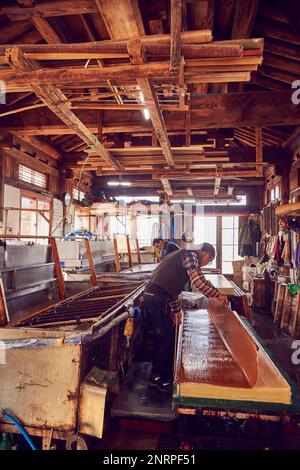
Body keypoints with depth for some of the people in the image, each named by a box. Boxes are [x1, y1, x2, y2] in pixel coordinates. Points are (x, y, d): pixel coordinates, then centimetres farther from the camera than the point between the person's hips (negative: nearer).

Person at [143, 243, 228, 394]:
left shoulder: (182, 255, 24)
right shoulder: (191, 256, -5)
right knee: (167, 340, 2)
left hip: (150, 295, 10)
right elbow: (198, 281, -19)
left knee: (159, 338, 19)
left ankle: (155, 377, 31)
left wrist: (176, 310, 30)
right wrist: (218, 295, -5)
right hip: (158, 299, -10)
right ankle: (165, 381, 16)